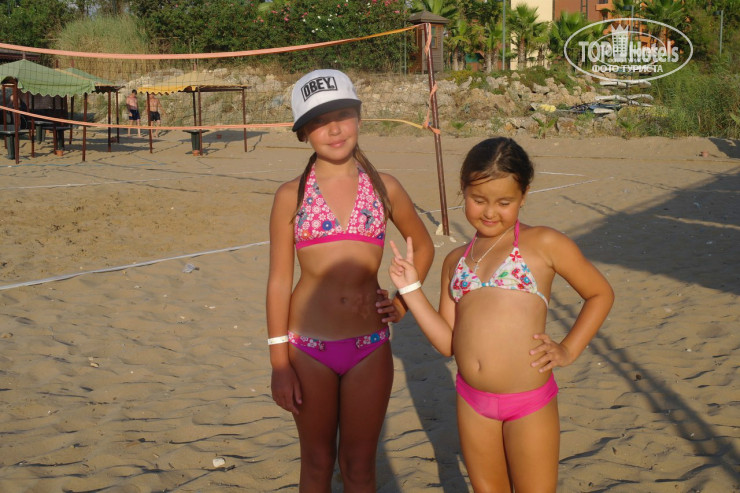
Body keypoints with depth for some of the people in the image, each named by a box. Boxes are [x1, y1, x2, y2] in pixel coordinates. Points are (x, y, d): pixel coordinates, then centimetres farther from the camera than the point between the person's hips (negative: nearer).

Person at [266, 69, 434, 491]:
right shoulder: (291, 196, -3)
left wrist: (402, 302, 5)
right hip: (309, 349, -1)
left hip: (370, 346, 1)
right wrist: (280, 364, -5)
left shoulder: (384, 188, 1)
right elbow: (279, 281, -2)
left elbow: (423, 247, 18)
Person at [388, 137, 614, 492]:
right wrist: (410, 288, 2)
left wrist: (568, 350, -4)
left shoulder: (543, 245, -4)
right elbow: (448, 342, 8)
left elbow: (600, 293, 5)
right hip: (473, 403, 5)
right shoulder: (456, 261, 11)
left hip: (530, 405, -5)